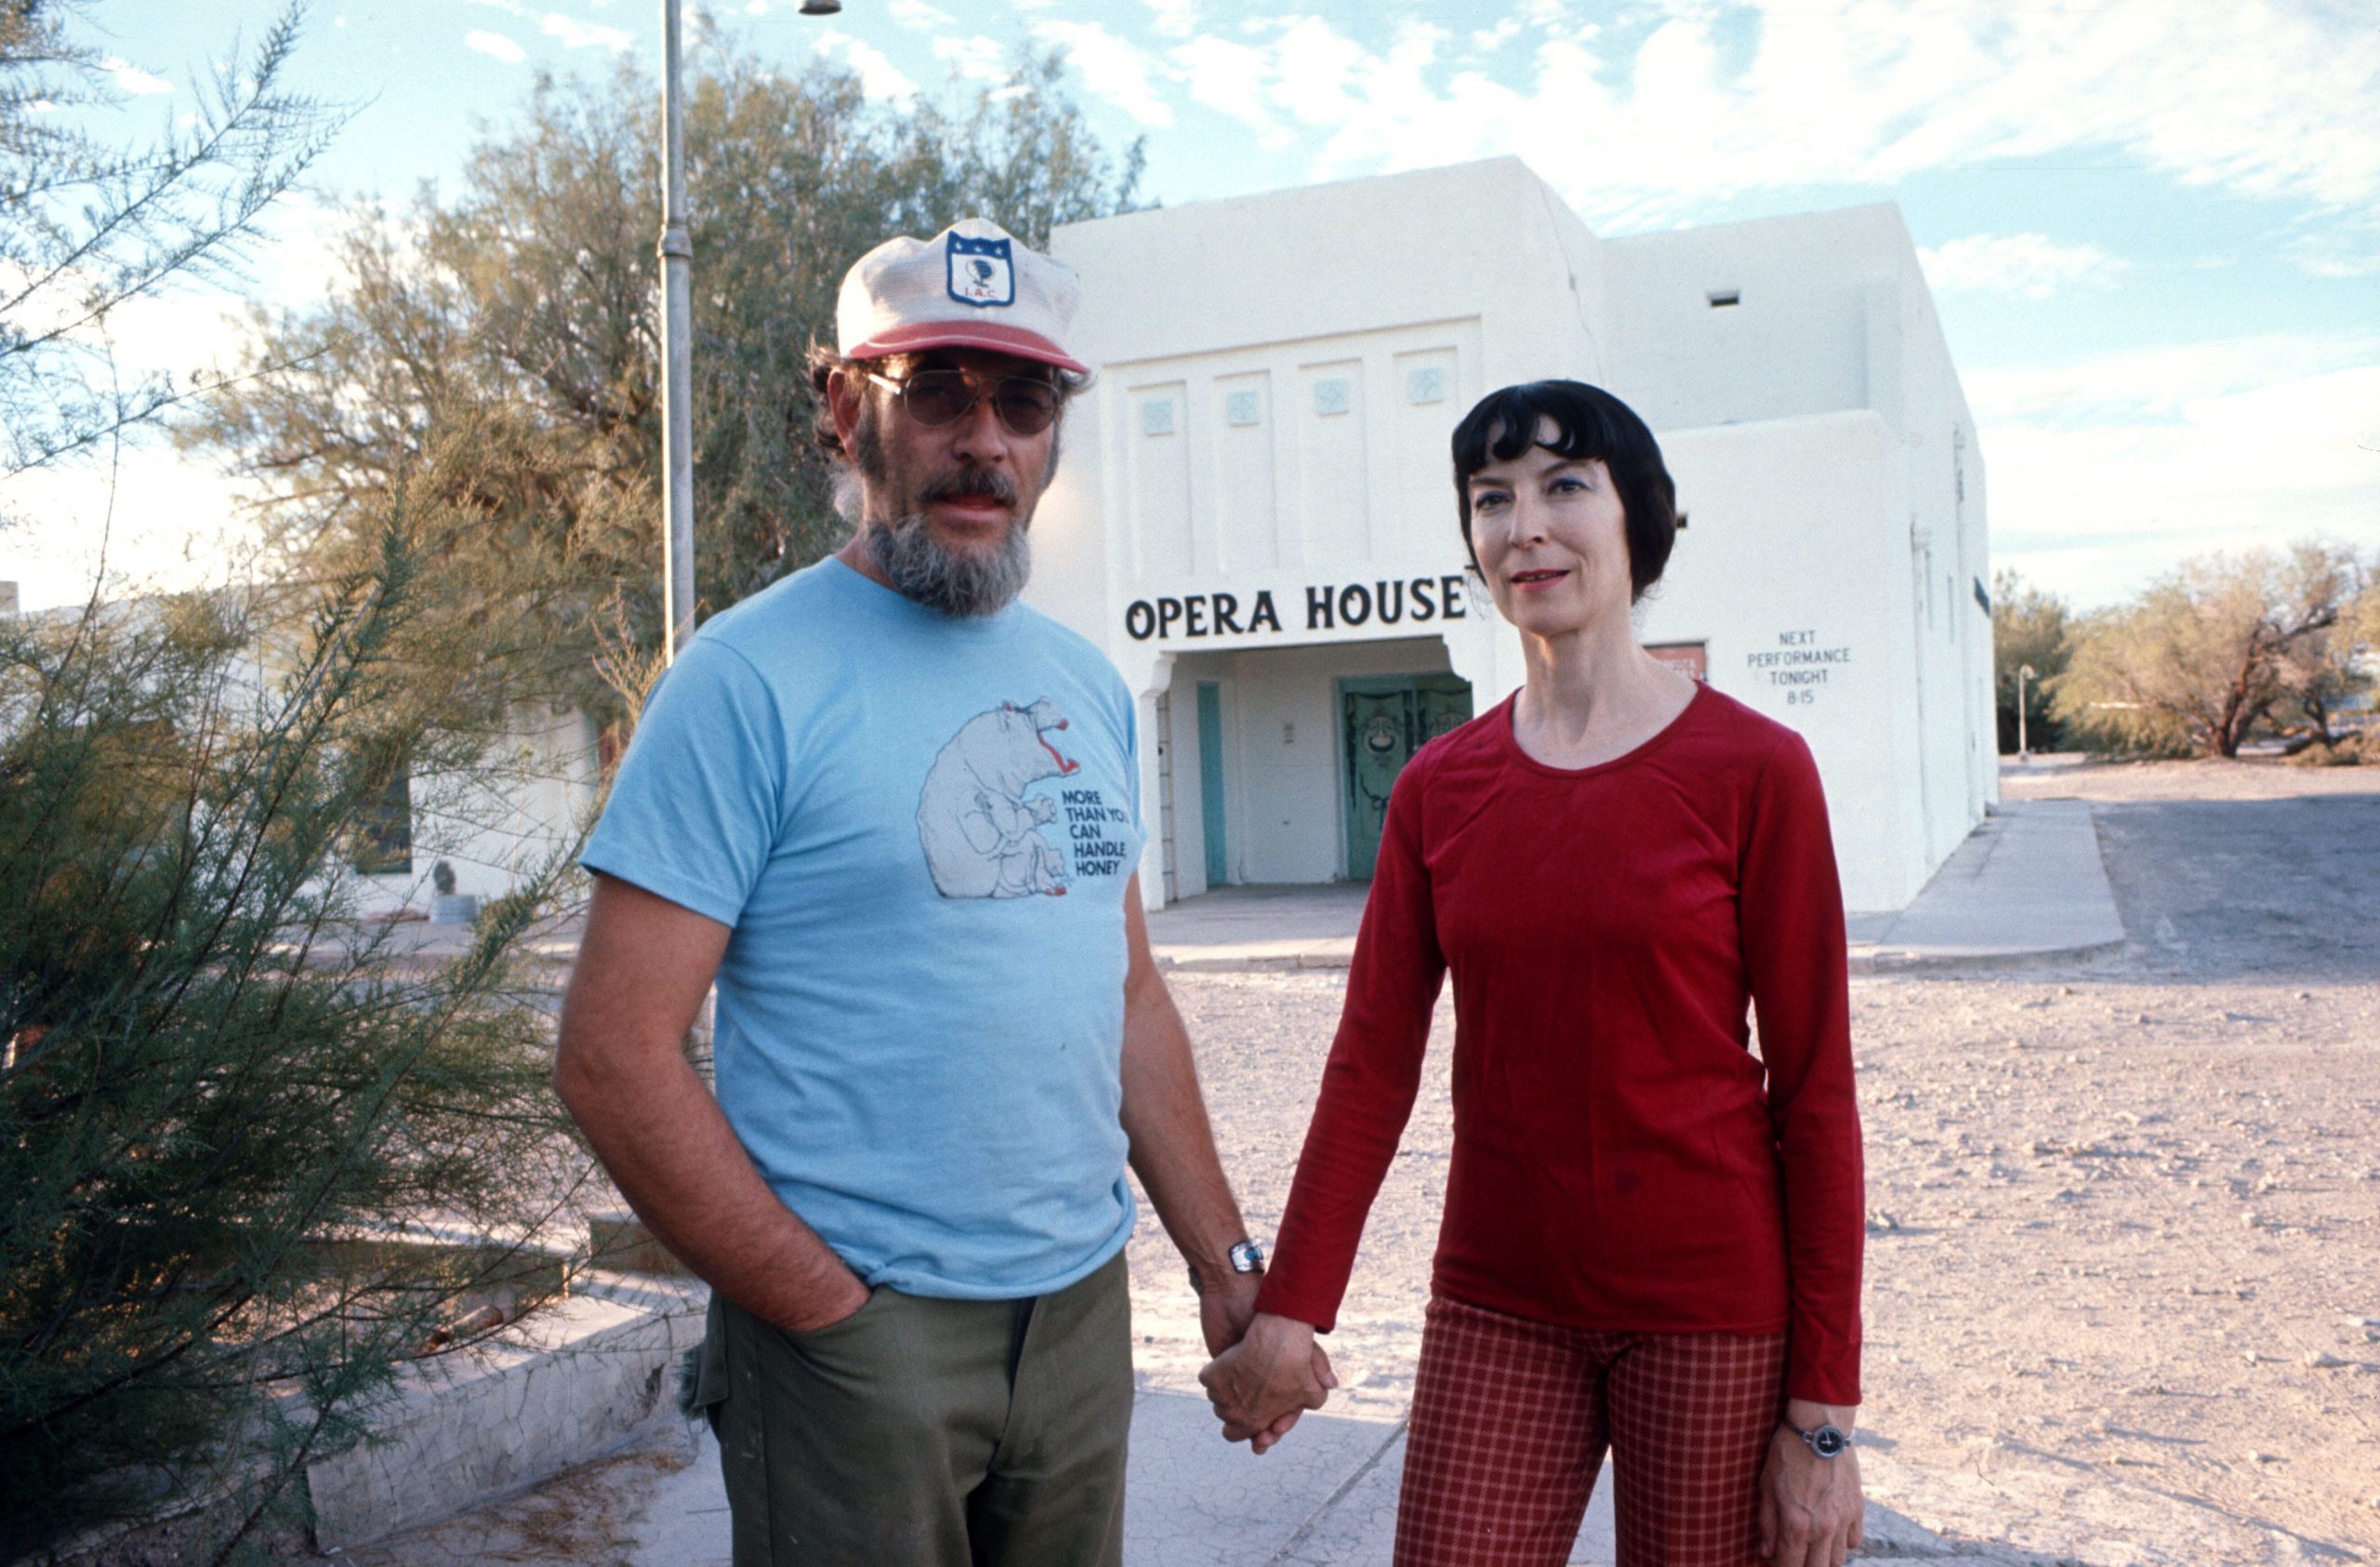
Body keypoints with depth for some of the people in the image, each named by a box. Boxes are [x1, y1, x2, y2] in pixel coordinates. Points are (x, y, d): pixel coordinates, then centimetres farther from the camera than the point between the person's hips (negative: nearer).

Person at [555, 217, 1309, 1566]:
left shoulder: (1088, 685, 7)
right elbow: (615, 1056, -15)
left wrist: (1225, 1259, 10)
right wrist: (832, 1313, -14)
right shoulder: (754, 680, -12)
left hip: (1083, 1305, 6)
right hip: (860, 1328, -6)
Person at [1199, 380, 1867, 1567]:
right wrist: (1291, 1306, -9)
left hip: (1710, 1314, -2)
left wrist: (1822, 1408, -8)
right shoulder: (1438, 789, 2)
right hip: (1496, 1309, 3)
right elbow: (1372, 1061, -1)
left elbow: (1816, 1092, -8)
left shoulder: (1753, 771, -9)